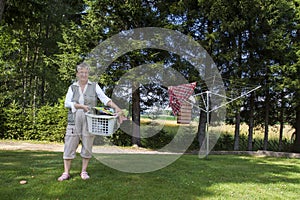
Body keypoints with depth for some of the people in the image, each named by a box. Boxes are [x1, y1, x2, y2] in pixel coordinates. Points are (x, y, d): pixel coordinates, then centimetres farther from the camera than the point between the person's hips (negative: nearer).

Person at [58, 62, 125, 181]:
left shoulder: (94, 86, 5)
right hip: (74, 121, 1)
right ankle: (66, 173, 9)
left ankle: (84, 171, 17)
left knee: (87, 146, 4)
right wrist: (81, 106, -16)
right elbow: (67, 103, -1)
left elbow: (105, 98, -7)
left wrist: (116, 108, -22)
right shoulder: (72, 87, 10)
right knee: (69, 146, 0)